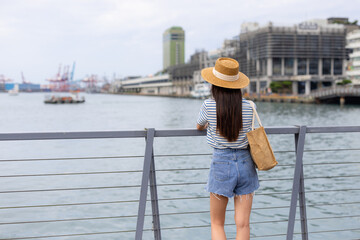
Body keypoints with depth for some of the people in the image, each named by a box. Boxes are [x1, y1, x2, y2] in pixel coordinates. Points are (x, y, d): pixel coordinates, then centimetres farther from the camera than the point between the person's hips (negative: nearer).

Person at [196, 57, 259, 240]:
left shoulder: (208, 106, -9)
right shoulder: (247, 107, -3)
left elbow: (199, 127, 13)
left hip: (221, 164, -2)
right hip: (245, 163, 2)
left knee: (217, 224, 11)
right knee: (243, 225, 4)